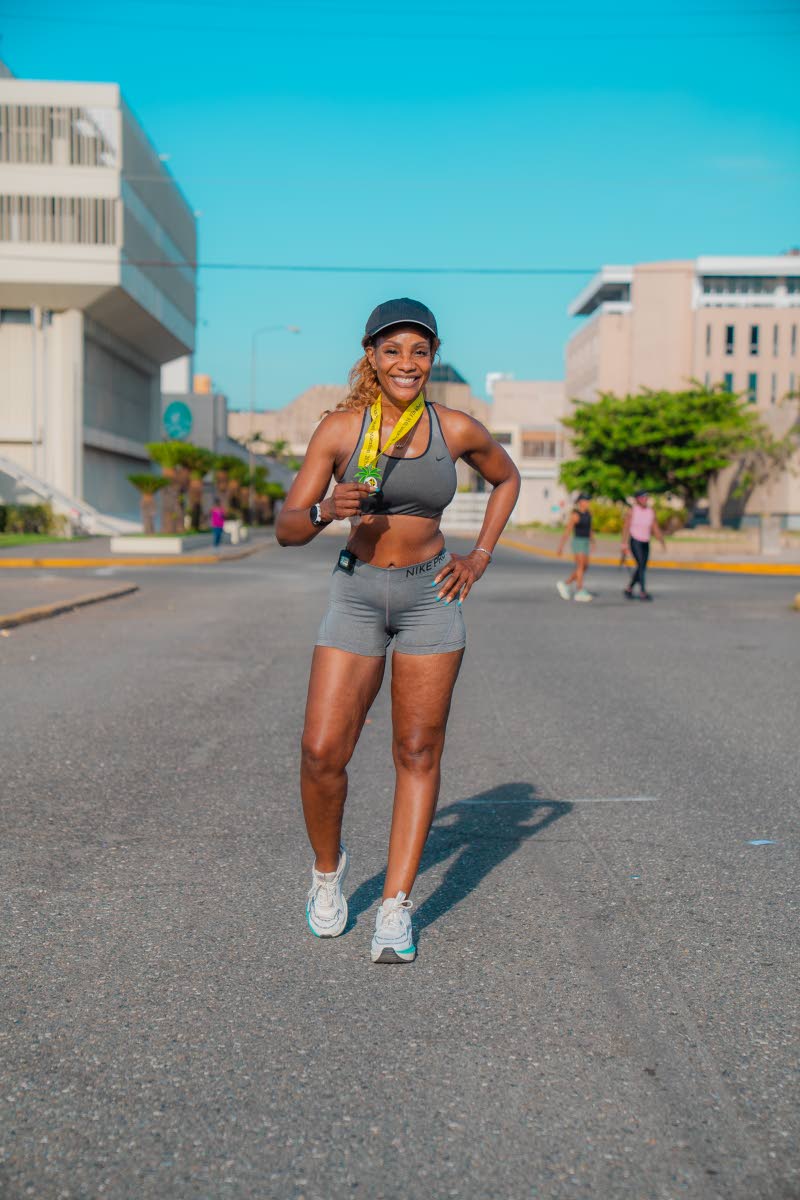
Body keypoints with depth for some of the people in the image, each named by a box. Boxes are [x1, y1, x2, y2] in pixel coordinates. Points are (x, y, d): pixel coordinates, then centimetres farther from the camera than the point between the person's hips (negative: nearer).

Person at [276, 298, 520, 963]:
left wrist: (480, 557, 8)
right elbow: (287, 528, -4)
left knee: (418, 753, 1)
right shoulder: (339, 429, -5)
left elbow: (507, 478, 18)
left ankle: (396, 908, 10)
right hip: (356, 594, 0)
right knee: (322, 753, -7)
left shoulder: (457, 429, -2)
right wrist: (327, 510, -25)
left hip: (430, 597, 1)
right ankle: (328, 867, 22)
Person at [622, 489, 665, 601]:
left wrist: (662, 542, -4)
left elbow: (656, 528, 5)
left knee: (642, 568, 7)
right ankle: (642, 592, -20)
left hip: (646, 543, 5)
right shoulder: (631, 510, -9)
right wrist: (624, 544, -17)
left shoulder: (651, 511, 4)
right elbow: (625, 528, -10)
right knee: (641, 566, -18)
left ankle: (629, 589, 23)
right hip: (634, 542, -5)